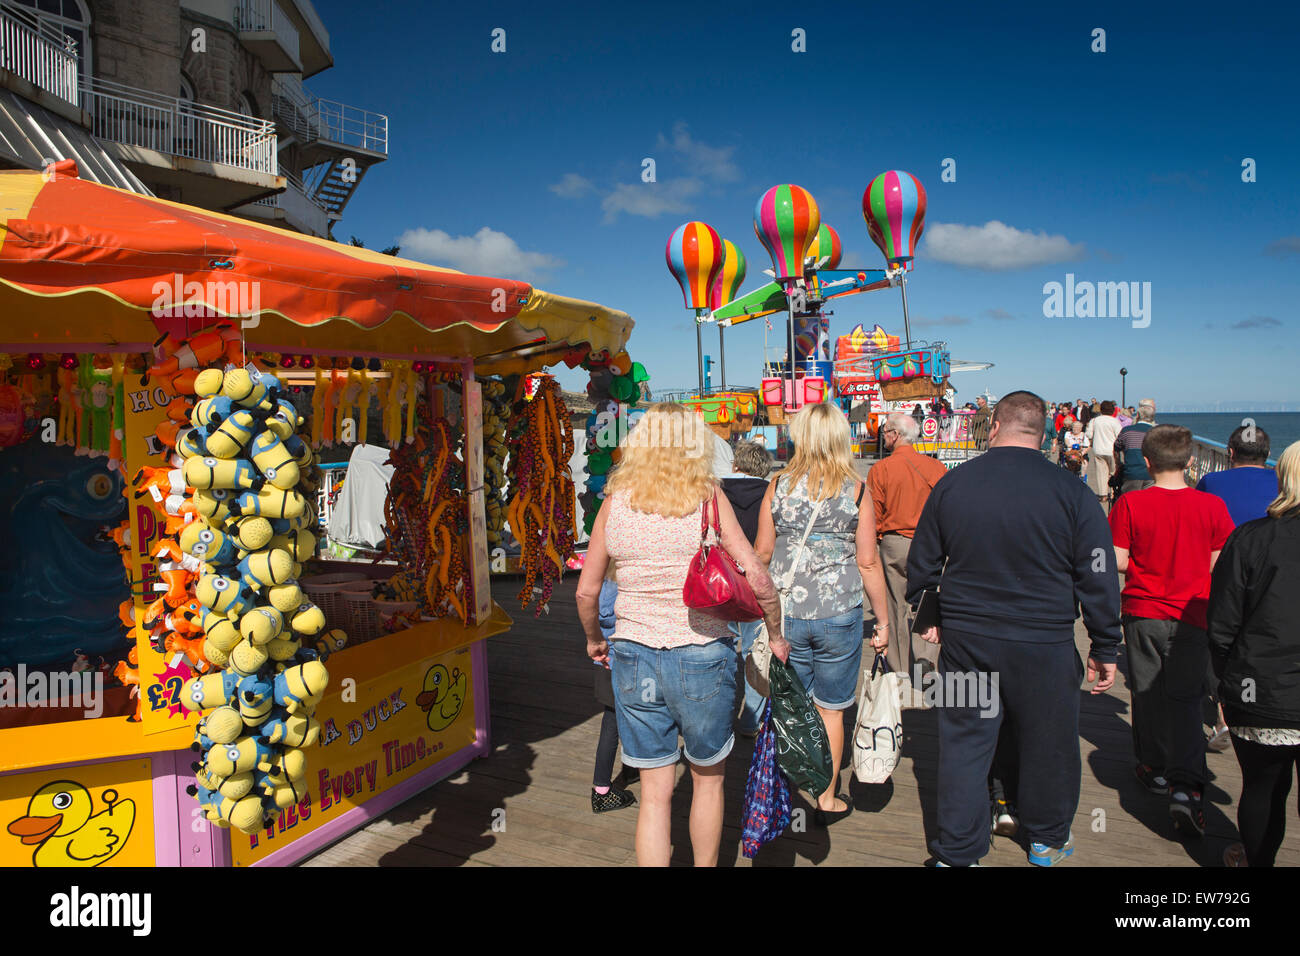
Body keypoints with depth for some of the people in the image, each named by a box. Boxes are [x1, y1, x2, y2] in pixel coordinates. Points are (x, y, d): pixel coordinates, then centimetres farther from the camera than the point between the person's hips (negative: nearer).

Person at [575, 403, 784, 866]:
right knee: (708, 779, 21)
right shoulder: (707, 495, -5)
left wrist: (594, 639, 22)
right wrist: (775, 636, 5)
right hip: (702, 653, -1)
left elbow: (586, 591, 4)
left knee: (655, 792, 11)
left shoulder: (616, 500, 1)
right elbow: (757, 578, -11)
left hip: (633, 655, 2)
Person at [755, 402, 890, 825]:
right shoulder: (856, 490, -6)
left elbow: (761, 552, 3)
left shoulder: (779, 485, -2)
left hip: (785, 612, 1)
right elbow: (868, 562, -4)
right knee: (830, 710, 13)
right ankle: (827, 798, 24)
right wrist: (883, 619, 5)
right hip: (840, 614, -1)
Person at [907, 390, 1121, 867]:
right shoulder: (1071, 492, -9)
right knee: (1048, 742, 17)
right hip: (1044, 646, -1)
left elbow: (922, 563, 7)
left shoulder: (952, 484, -2)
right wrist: (1105, 648, 4)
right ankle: (1047, 839, 37)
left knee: (964, 742, 10)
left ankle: (957, 852, 19)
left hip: (965, 639, 2)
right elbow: (1098, 579, -5)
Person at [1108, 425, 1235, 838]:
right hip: (1191, 616, 0)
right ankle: (1185, 785, -9)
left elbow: (1118, 561, -10)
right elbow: (1218, 566, -3)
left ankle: (1155, 769, 30)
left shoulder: (1130, 504, -10)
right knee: (1185, 699, 5)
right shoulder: (1211, 505, -7)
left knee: (1147, 693, 15)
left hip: (1143, 612, 0)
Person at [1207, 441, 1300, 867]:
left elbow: (1222, 625, -5)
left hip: (1260, 700, 0)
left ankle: (1256, 859, 34)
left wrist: (1228, 679, 9)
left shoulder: (1249, 539, -8)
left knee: (1262, 790, 16)